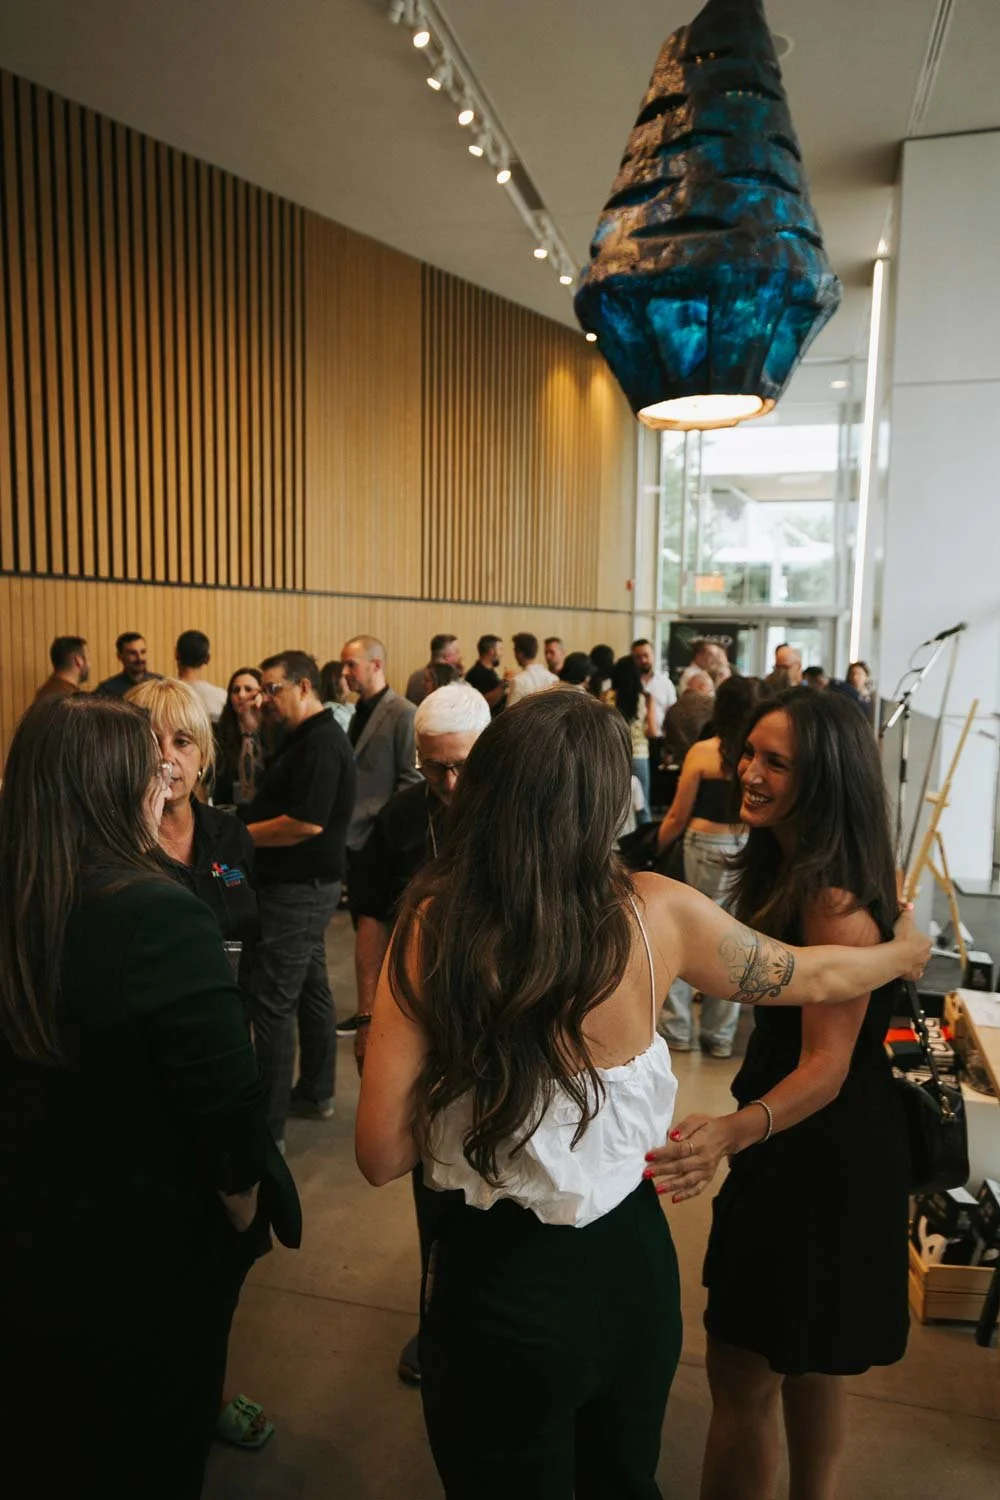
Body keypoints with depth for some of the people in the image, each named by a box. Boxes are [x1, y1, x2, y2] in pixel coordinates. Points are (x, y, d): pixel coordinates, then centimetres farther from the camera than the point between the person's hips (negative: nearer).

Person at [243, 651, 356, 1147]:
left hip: (297, 891, -11)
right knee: (311, 989, 18)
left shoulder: (321, 743, -19)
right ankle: (315, 1093, 32)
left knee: (272, 1003, -5)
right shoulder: (305, 737, 14)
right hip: (309, 885, 11)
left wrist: (240, 834, -15)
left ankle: (267, 1126, 3)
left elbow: (306, 823, -25)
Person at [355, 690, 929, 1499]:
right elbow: (810, 976, 4)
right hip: (630, 1261, 2)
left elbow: (382, 1153, -15)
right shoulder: (655, 912, -15)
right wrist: (904, 952, 24)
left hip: (497, 1281, -1)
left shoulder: (432, 929, -19)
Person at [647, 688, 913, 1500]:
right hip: (797, 1150, 10)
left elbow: (829, 1064, -30)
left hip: (828, 1164, -10)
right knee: (806, 1369, 25)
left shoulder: (838, 899, -26)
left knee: (746, 1373, 3)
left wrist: (735, 1131, -42)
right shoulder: (786, 868, 3)